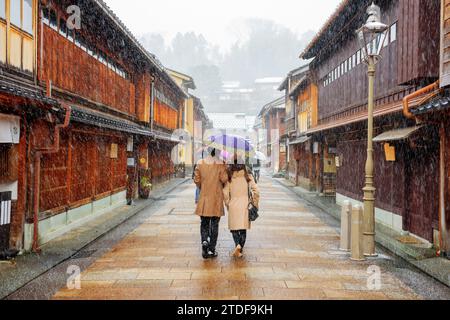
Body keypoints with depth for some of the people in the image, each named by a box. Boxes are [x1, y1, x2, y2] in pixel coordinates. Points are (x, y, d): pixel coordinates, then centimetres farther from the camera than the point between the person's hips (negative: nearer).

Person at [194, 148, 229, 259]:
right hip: (217, 199, -2)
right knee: (214, 224, 7)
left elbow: (196, 179, 0)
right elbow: (224, 179, -13)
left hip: (204, 197, 2)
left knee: (204, 223, 14)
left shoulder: (200, 163, -1)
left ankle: (204, 241, -11)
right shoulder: (220, 164, -9)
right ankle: (211, 250, 10)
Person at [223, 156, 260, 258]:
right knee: (243, 229, 12)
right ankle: (240, 249, 7)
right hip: (245, 205, 1)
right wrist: (255, 204, 5)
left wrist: (228, 204, 10)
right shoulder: (248, 176, -4)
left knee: (234, 228, 13)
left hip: (233, 205, -1)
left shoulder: (230, 177, -5)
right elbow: (256, 191, -7)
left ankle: (238, 245, -6)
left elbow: (225, 193, -4)